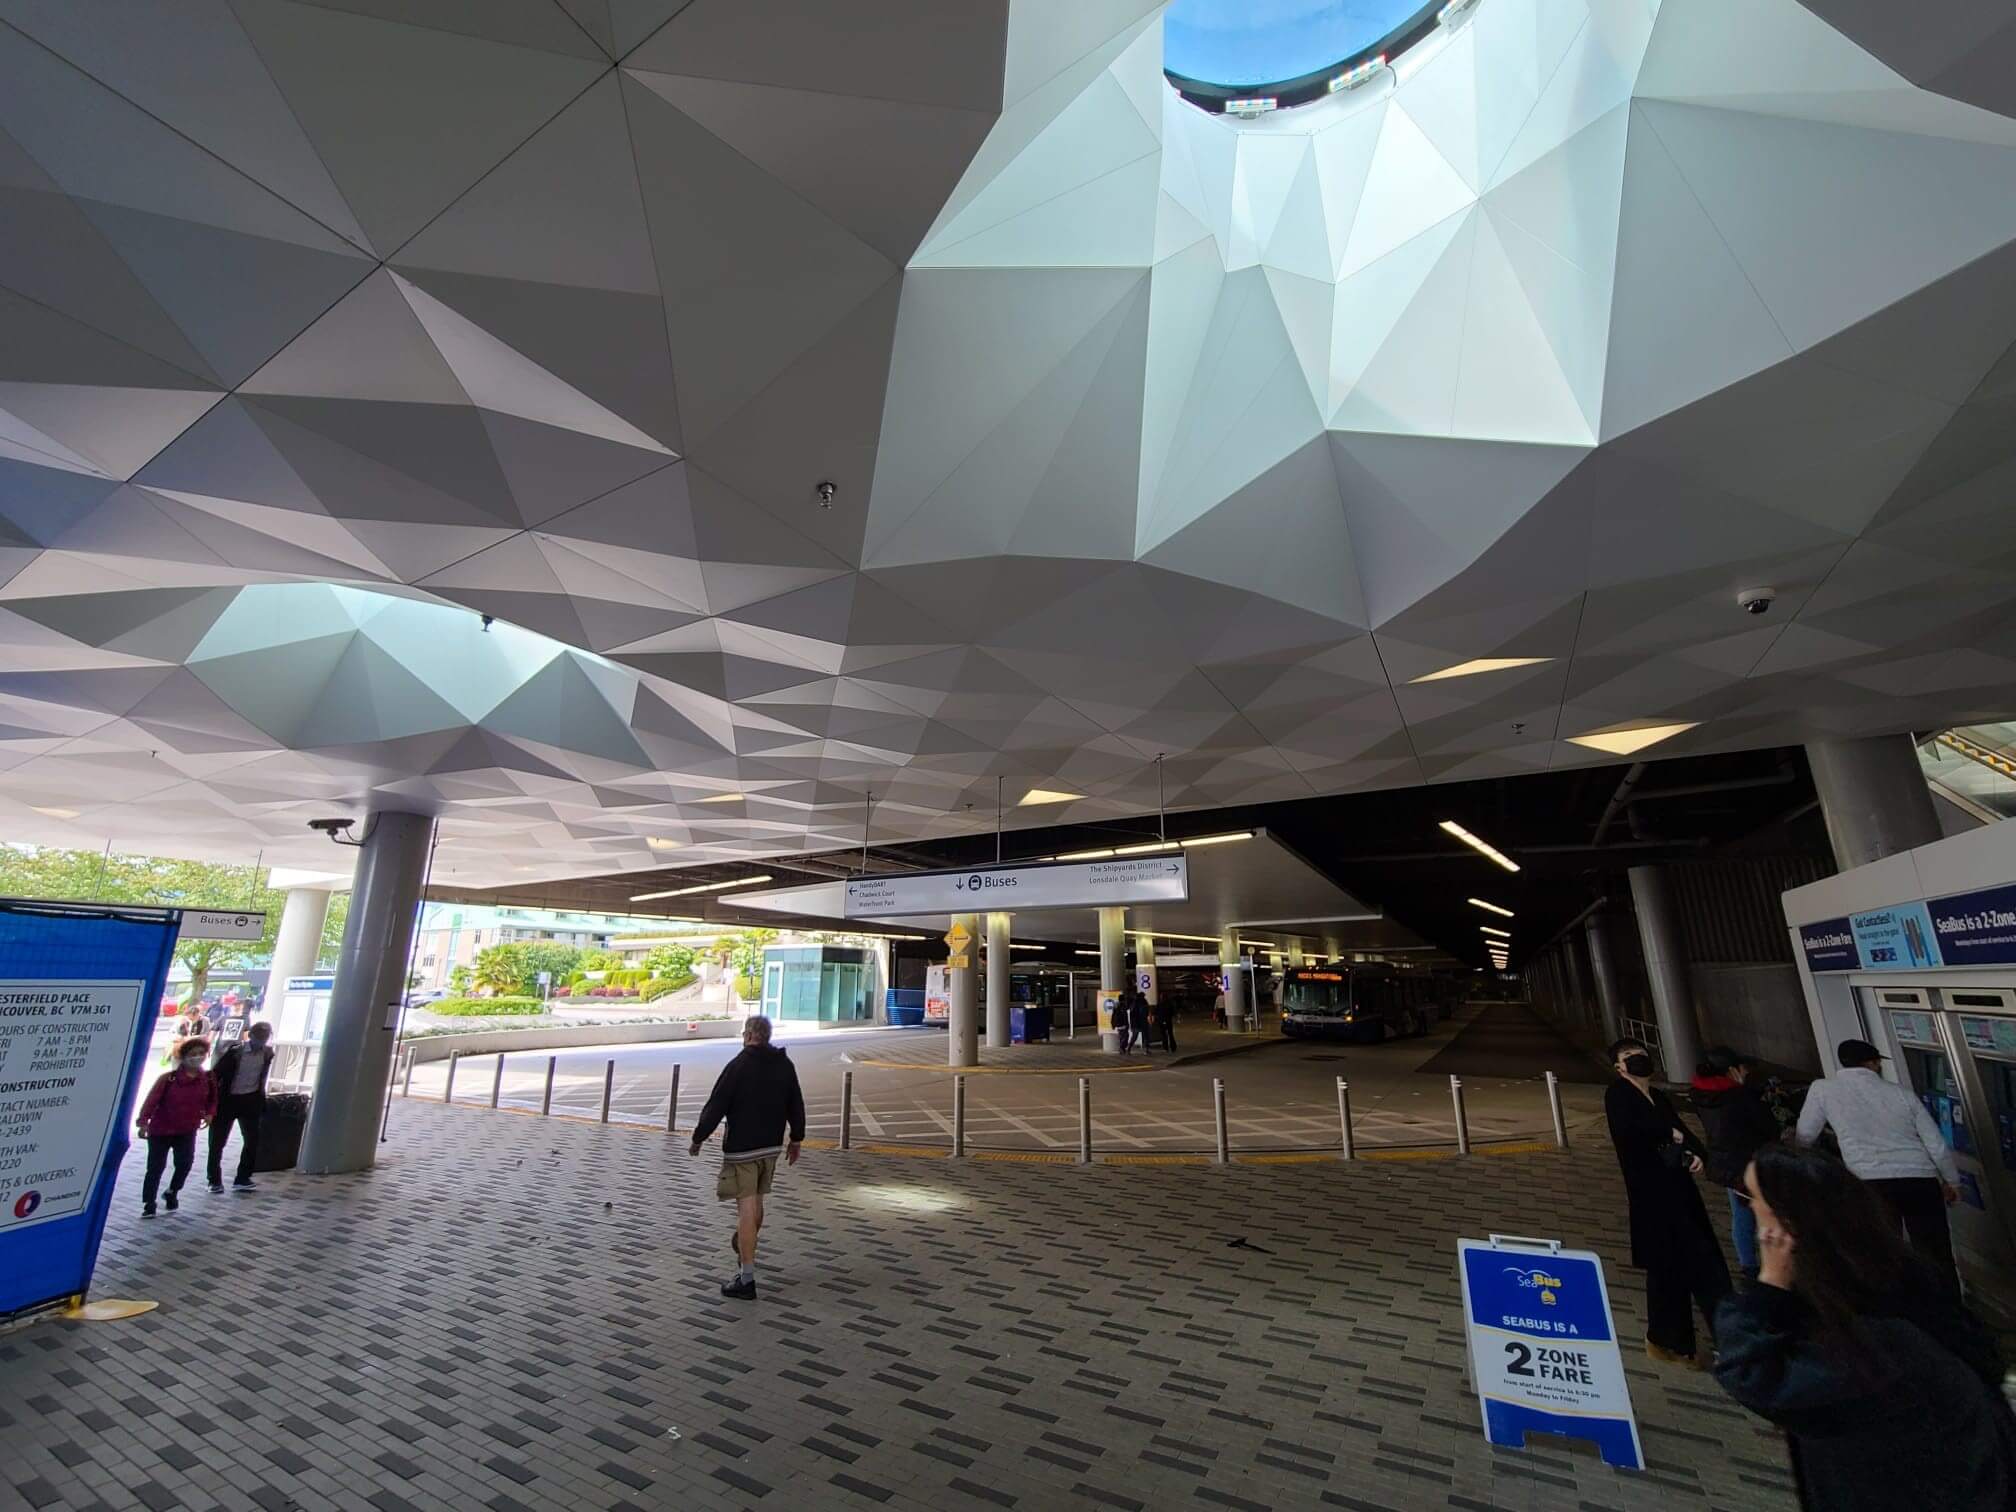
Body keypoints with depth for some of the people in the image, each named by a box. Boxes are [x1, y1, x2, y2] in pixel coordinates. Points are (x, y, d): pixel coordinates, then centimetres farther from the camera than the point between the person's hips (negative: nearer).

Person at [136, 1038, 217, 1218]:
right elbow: (152, 1100, -16)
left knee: (185, 1162, -7)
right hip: (160, 1130, -2)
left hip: (187, 1130, 2)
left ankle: (172, 1193, 18)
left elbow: (212, 1098, 9)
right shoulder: (168, 1078, -16)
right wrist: (143, 1122, -23)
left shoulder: (208, 1079, -4)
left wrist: (209, 1113, -6)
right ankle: (148, 1204, 18)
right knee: (155, 1168, 3)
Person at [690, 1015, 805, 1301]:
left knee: (746, 1209, -4)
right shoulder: (785, 1065, 4)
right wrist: (796, 1139, 18)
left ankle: (746, 1279, -3)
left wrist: (698, 1138, -1)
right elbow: (796, 1105, 9)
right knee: (757, 1204, 21)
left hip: (741, 1148, -6)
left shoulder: (738, 1066, -14)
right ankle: (746, 1252, 40)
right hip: (771, 1146, 6)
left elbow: (715, 1106, -13)